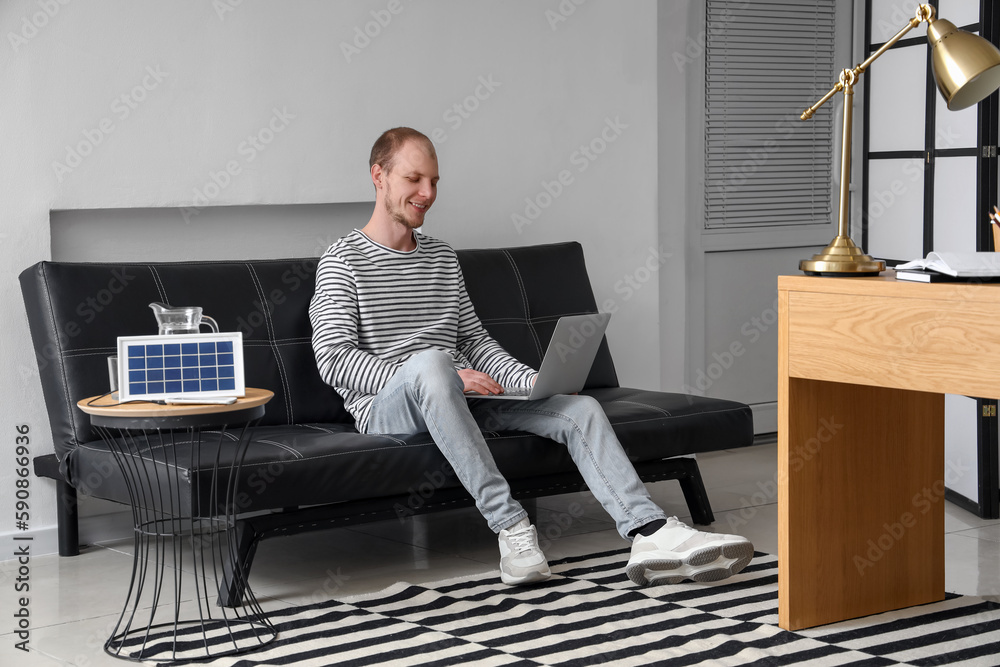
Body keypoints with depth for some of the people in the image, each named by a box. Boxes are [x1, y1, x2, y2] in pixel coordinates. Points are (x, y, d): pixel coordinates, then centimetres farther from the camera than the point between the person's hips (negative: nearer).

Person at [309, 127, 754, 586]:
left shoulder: (443, 257, 23)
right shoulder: (344, 260, 1)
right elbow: (333, 359, -12)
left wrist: (534, 382, 2)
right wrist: (451, 376, -21)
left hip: (460, 398, 6)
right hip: (386, 409, -6)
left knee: (581, 408, -15)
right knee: (430, 361, -41)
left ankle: (650, 535, -32)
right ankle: (511, 527, -39)